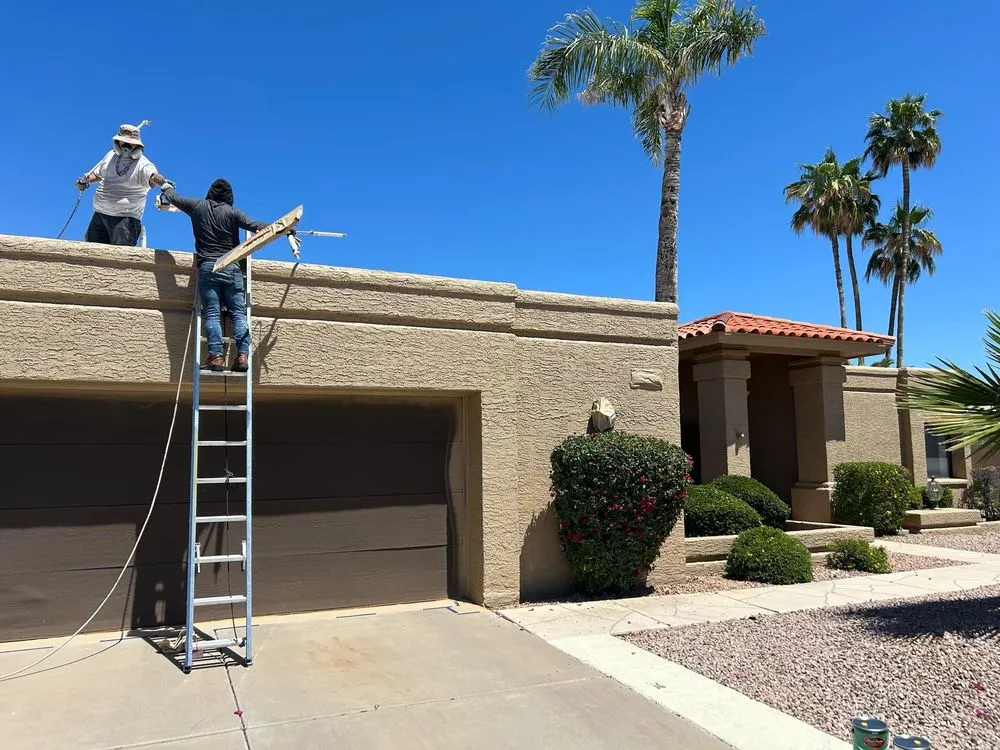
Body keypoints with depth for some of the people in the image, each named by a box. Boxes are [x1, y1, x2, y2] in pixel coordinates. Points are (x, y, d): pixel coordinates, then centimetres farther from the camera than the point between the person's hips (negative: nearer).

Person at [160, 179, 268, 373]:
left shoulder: (198, 206, 11)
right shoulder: (232, 212, 5)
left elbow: (173, 198, 23)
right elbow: (253, 225, -4)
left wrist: (166, 187, 45)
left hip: (207, 267, 1)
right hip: (232, 268, -1)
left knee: (212, 313, -4)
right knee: (238, 312, -2)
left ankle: (216, 356, -16)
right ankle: (242, 355, -14)